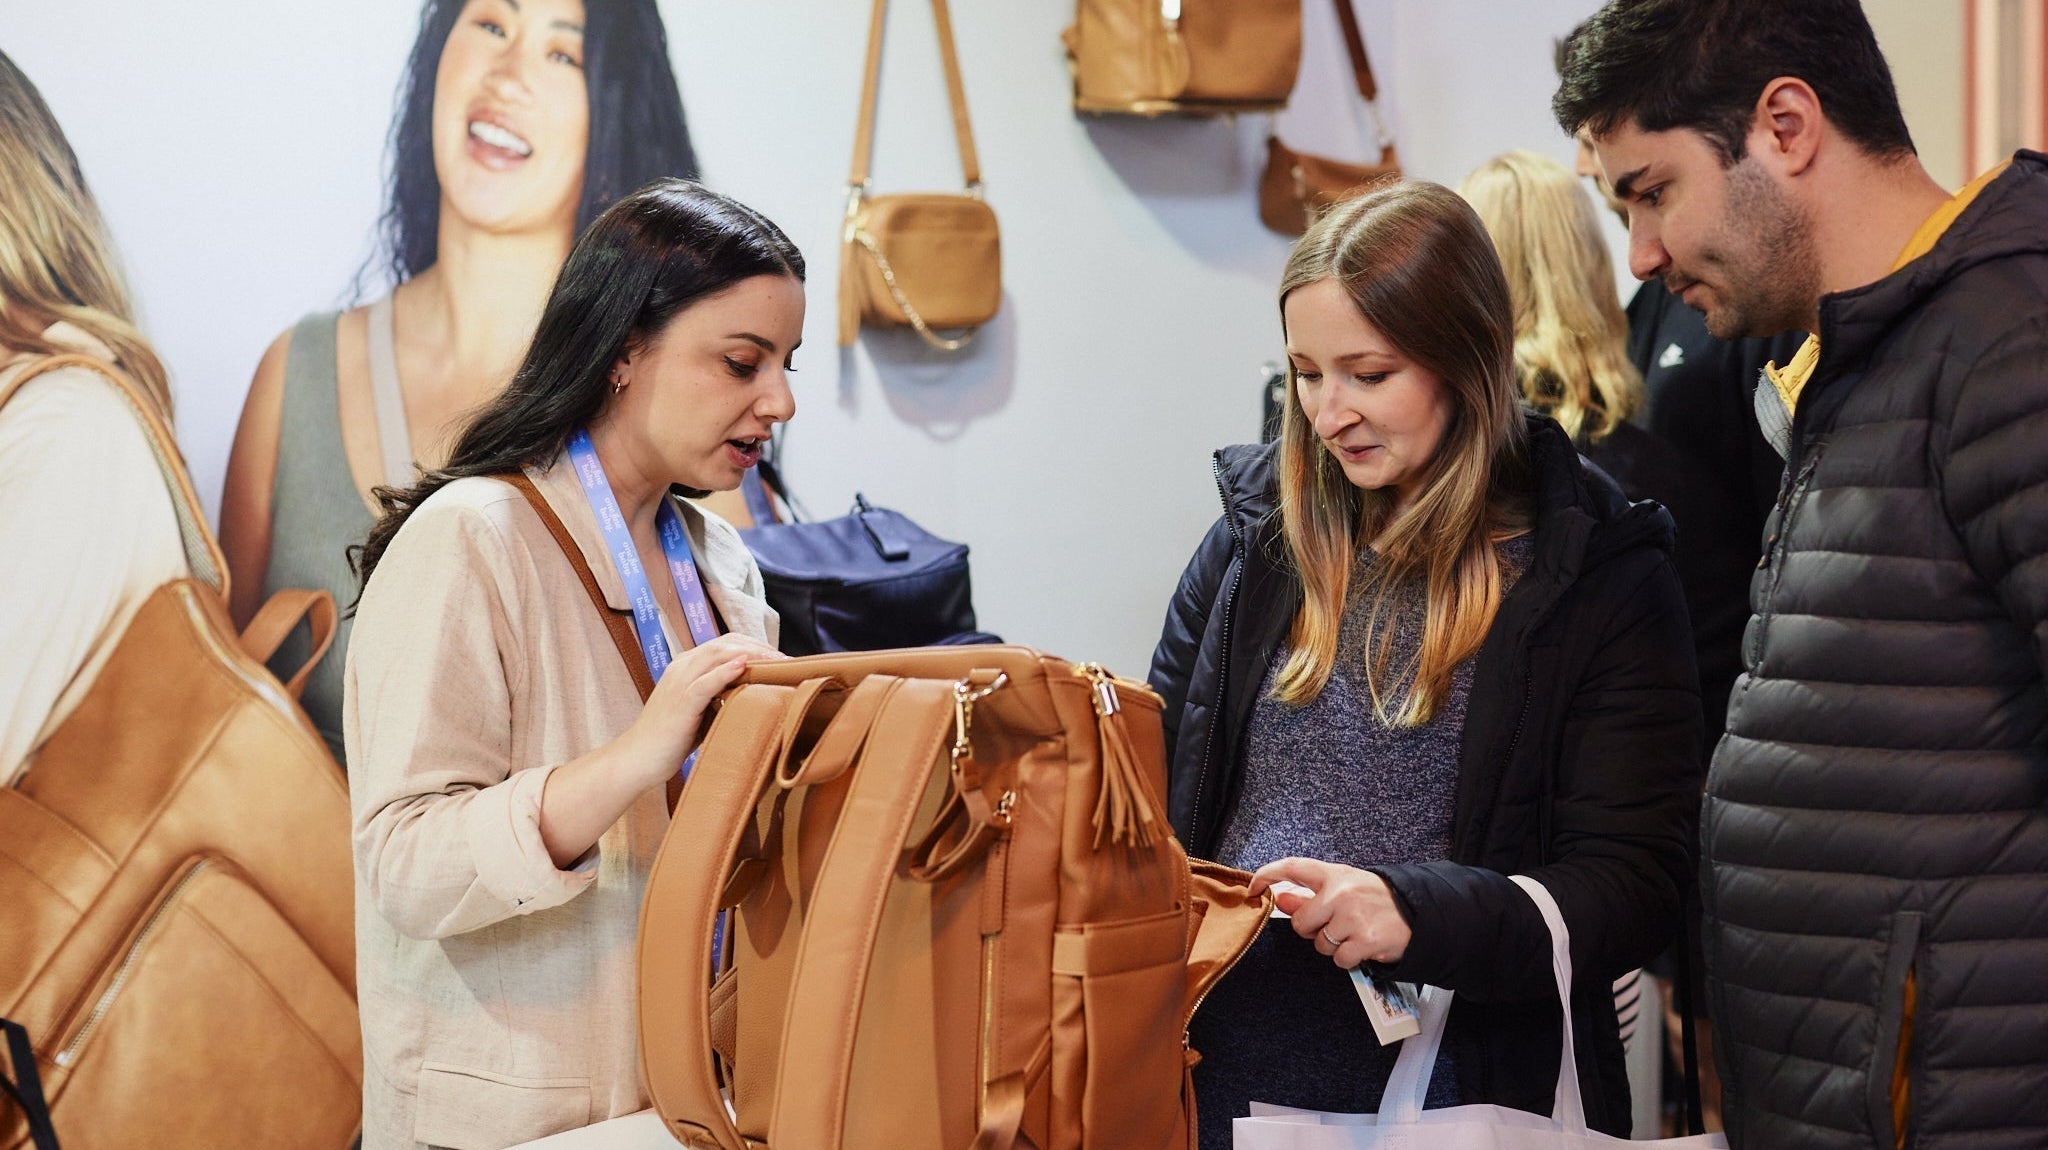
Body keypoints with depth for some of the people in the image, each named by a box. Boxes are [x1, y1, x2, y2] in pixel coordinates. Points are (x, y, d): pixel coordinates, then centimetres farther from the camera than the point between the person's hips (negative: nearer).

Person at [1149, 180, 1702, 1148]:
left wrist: (1418, 914, -25)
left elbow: (1634, 886, -10)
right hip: (1220, 1064, 4)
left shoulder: (1599, 578, -6)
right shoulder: (1256, 537, 6)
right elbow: (1157, 775, 13)